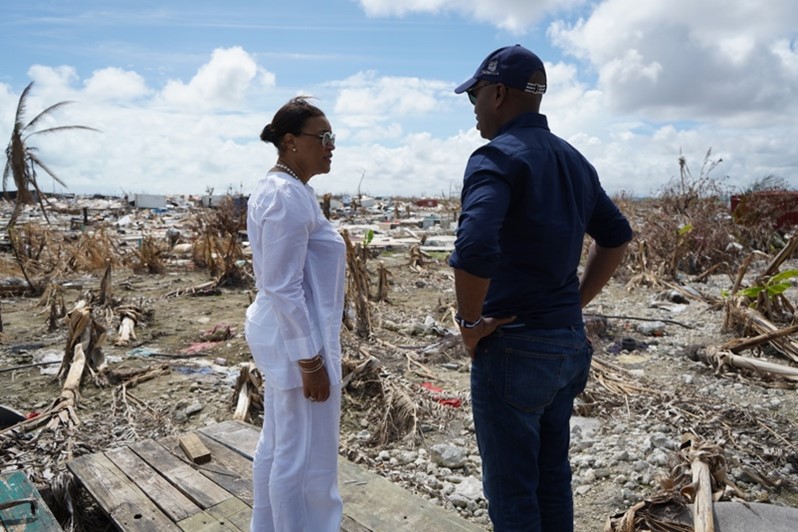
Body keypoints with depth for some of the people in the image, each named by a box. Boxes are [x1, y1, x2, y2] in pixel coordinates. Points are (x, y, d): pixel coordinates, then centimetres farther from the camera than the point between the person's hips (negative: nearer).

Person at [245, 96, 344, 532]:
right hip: (298, 338, -10)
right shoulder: (289, 197, -20)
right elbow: (284, 289, -23)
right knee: (307, 459, 5)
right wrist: (310, 360, -19)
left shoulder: (281, 189, 11)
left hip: (281, 334, 11)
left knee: (277, 447, 22)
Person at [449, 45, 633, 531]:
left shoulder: (497, 156, -15)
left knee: (511, 488, 9)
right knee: (552, 475, 21)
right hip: (570, 343, 8)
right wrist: (576, 301, 16)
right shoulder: (574, 160, 10)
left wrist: (471, 321, -16)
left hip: (513, 346, -8)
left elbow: (475, 249, -32)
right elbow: (617, 236, 19)